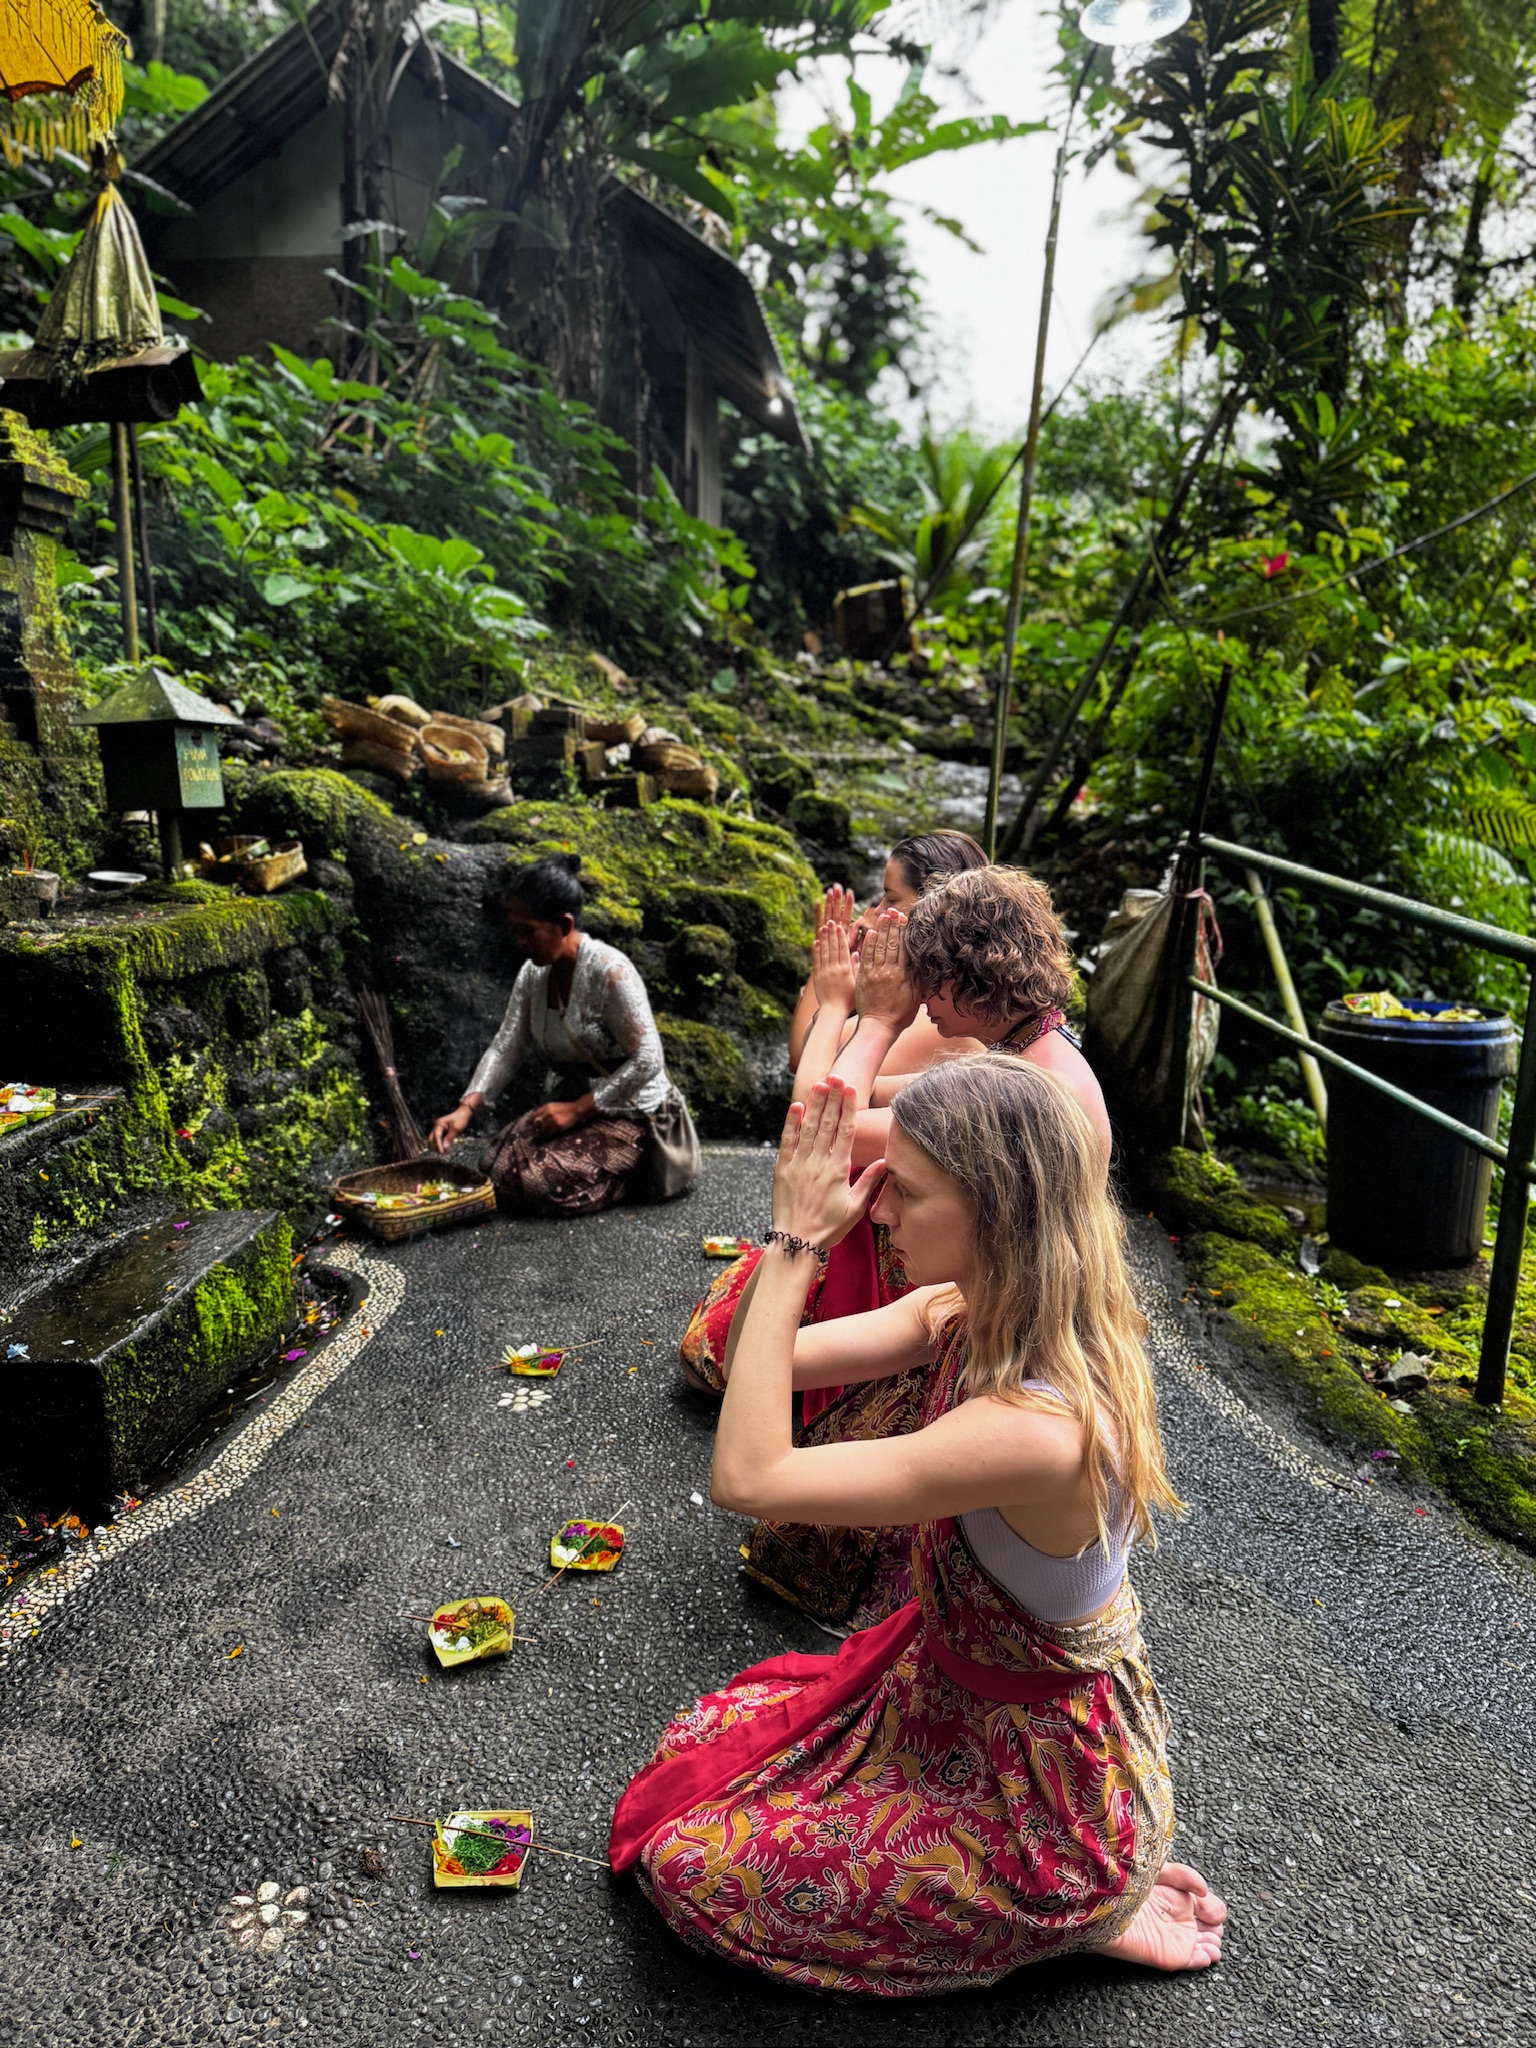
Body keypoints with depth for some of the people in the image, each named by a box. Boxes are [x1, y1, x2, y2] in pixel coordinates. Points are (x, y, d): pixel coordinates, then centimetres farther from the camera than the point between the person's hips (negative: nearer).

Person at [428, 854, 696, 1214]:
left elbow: (647, 1060, -23)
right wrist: (466, 1108, -15)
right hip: (574, 1103, 8)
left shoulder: (608, 970, -23)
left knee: (542, 1185, -24)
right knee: (495, 1166, -7)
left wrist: (576, 1109, -21)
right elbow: (505, 1048, 0)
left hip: (631, 1113, -8)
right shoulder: (533, 973, 0)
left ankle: (639, 1167, 3)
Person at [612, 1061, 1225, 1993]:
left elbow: (748, 1477, -36)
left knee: (694, 1861, 2)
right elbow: (767, 1361, -7)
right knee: (697, 1752, 15)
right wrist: (798, 1237, -21)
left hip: (1043, 1774, -8)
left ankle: (1081, 1913, 9)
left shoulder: (1038, 1428, -38)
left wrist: (796, 1243, -34)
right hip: (952, 1683, 8)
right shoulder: (968, 1312, -12)